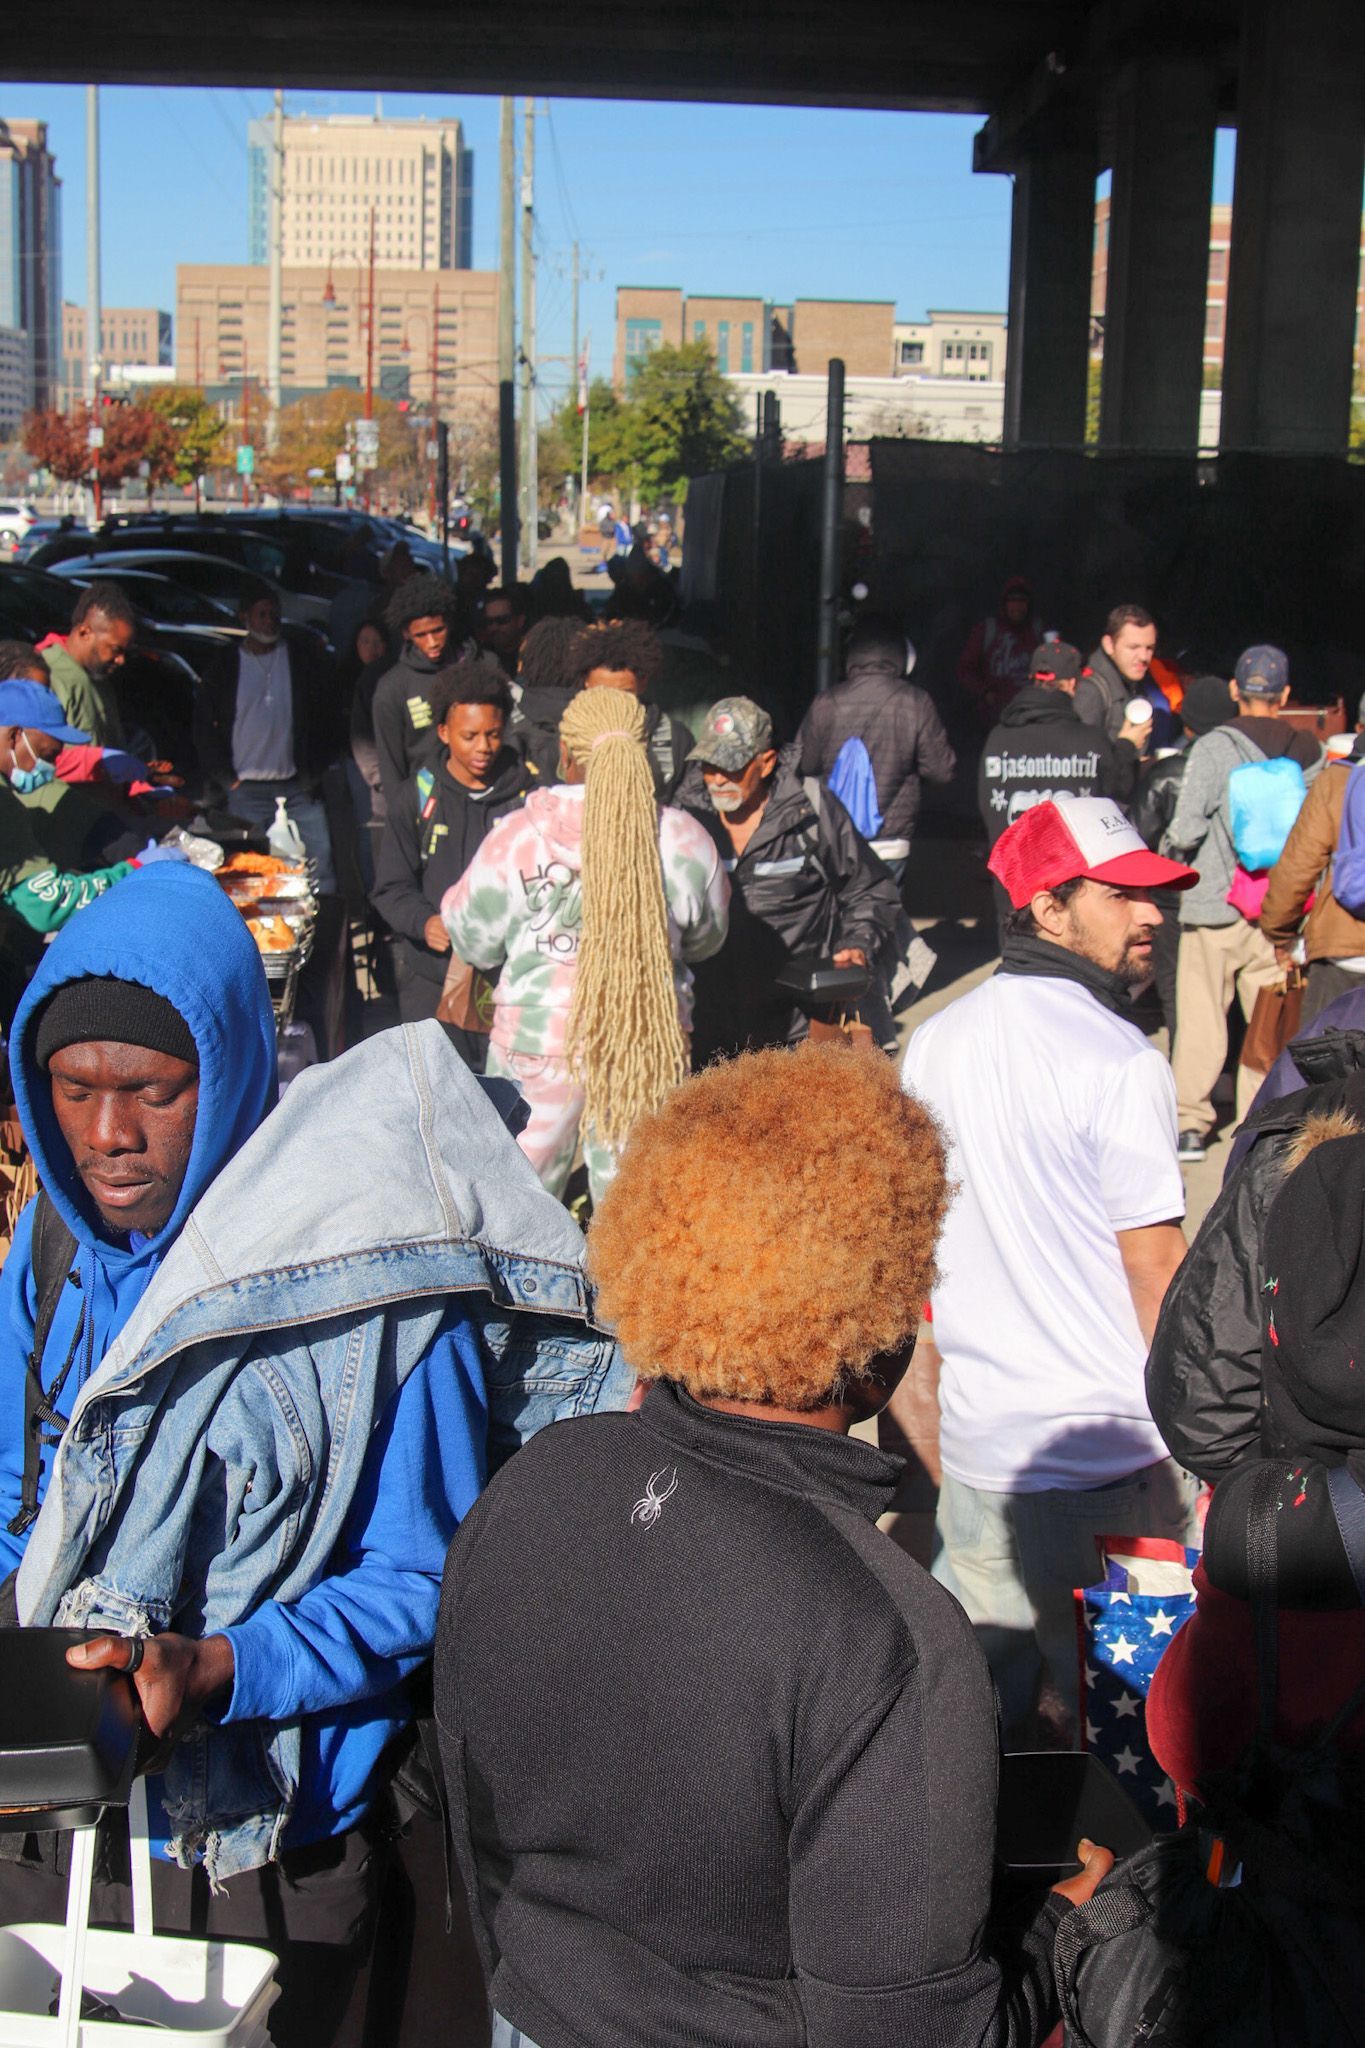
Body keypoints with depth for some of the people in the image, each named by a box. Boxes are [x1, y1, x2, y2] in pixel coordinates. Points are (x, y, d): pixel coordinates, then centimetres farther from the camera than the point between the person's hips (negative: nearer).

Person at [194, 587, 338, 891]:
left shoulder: (300, 658, 7)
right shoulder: (223, 665, 4)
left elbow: (320, 718, 9)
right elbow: (204, 728, 6)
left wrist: (313, 775, 1)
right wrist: (225, 781, -3)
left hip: (298, 788, 1)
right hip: (244, 792, -1)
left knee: (321, 865, -4)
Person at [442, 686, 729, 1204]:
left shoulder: (518, 837, -11)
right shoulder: (684, 841, -6)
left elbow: (475, 941, 0)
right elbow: (706, 936, 10)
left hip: (538, 1042, -2)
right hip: (652, 1044, 2)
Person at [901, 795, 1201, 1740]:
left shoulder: (935, 1042, 4)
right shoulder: (1120, 1061, -17)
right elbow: (1157, 1270, -15)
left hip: (978, 1438, 6)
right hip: (1113, 1448, -6)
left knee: (978, 1709, 19)